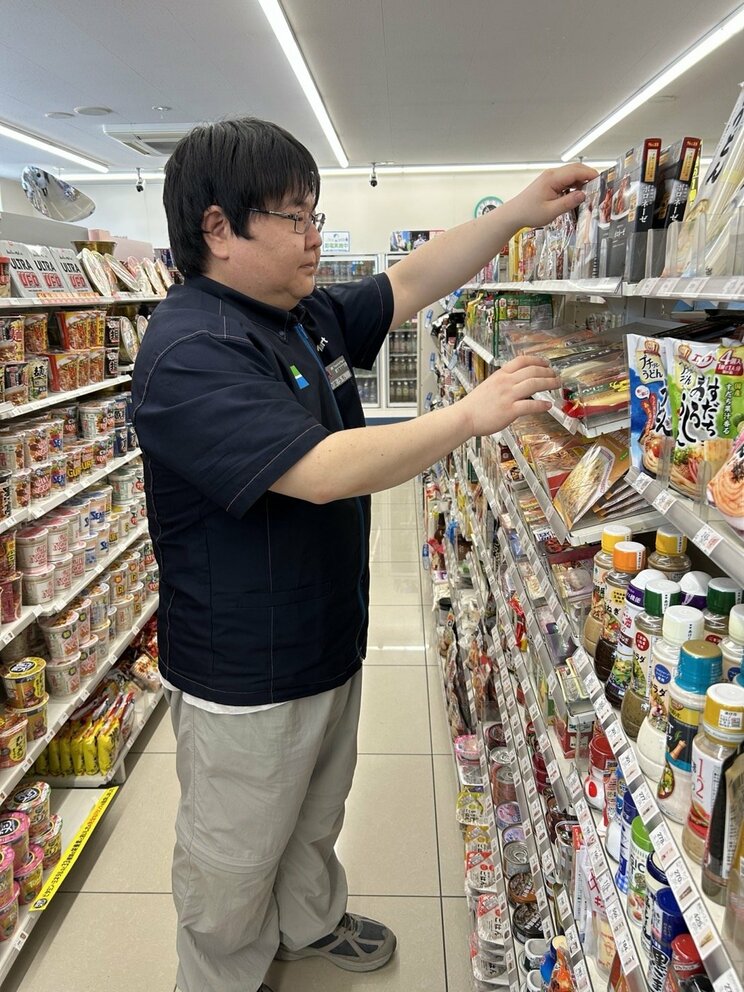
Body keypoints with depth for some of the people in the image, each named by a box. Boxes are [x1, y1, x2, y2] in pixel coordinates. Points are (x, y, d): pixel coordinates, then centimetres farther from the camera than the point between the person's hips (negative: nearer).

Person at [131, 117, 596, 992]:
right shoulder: (192, 352, -27)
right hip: (245, 680, -9)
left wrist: (520, 212, 6)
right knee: (233, 870, 17)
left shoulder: (308, 317, 4)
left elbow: (410, 281, 12)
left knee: (315, 820, 31)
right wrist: (472, 414, -29)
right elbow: (321, 472, -35)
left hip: (327, 643, 9)